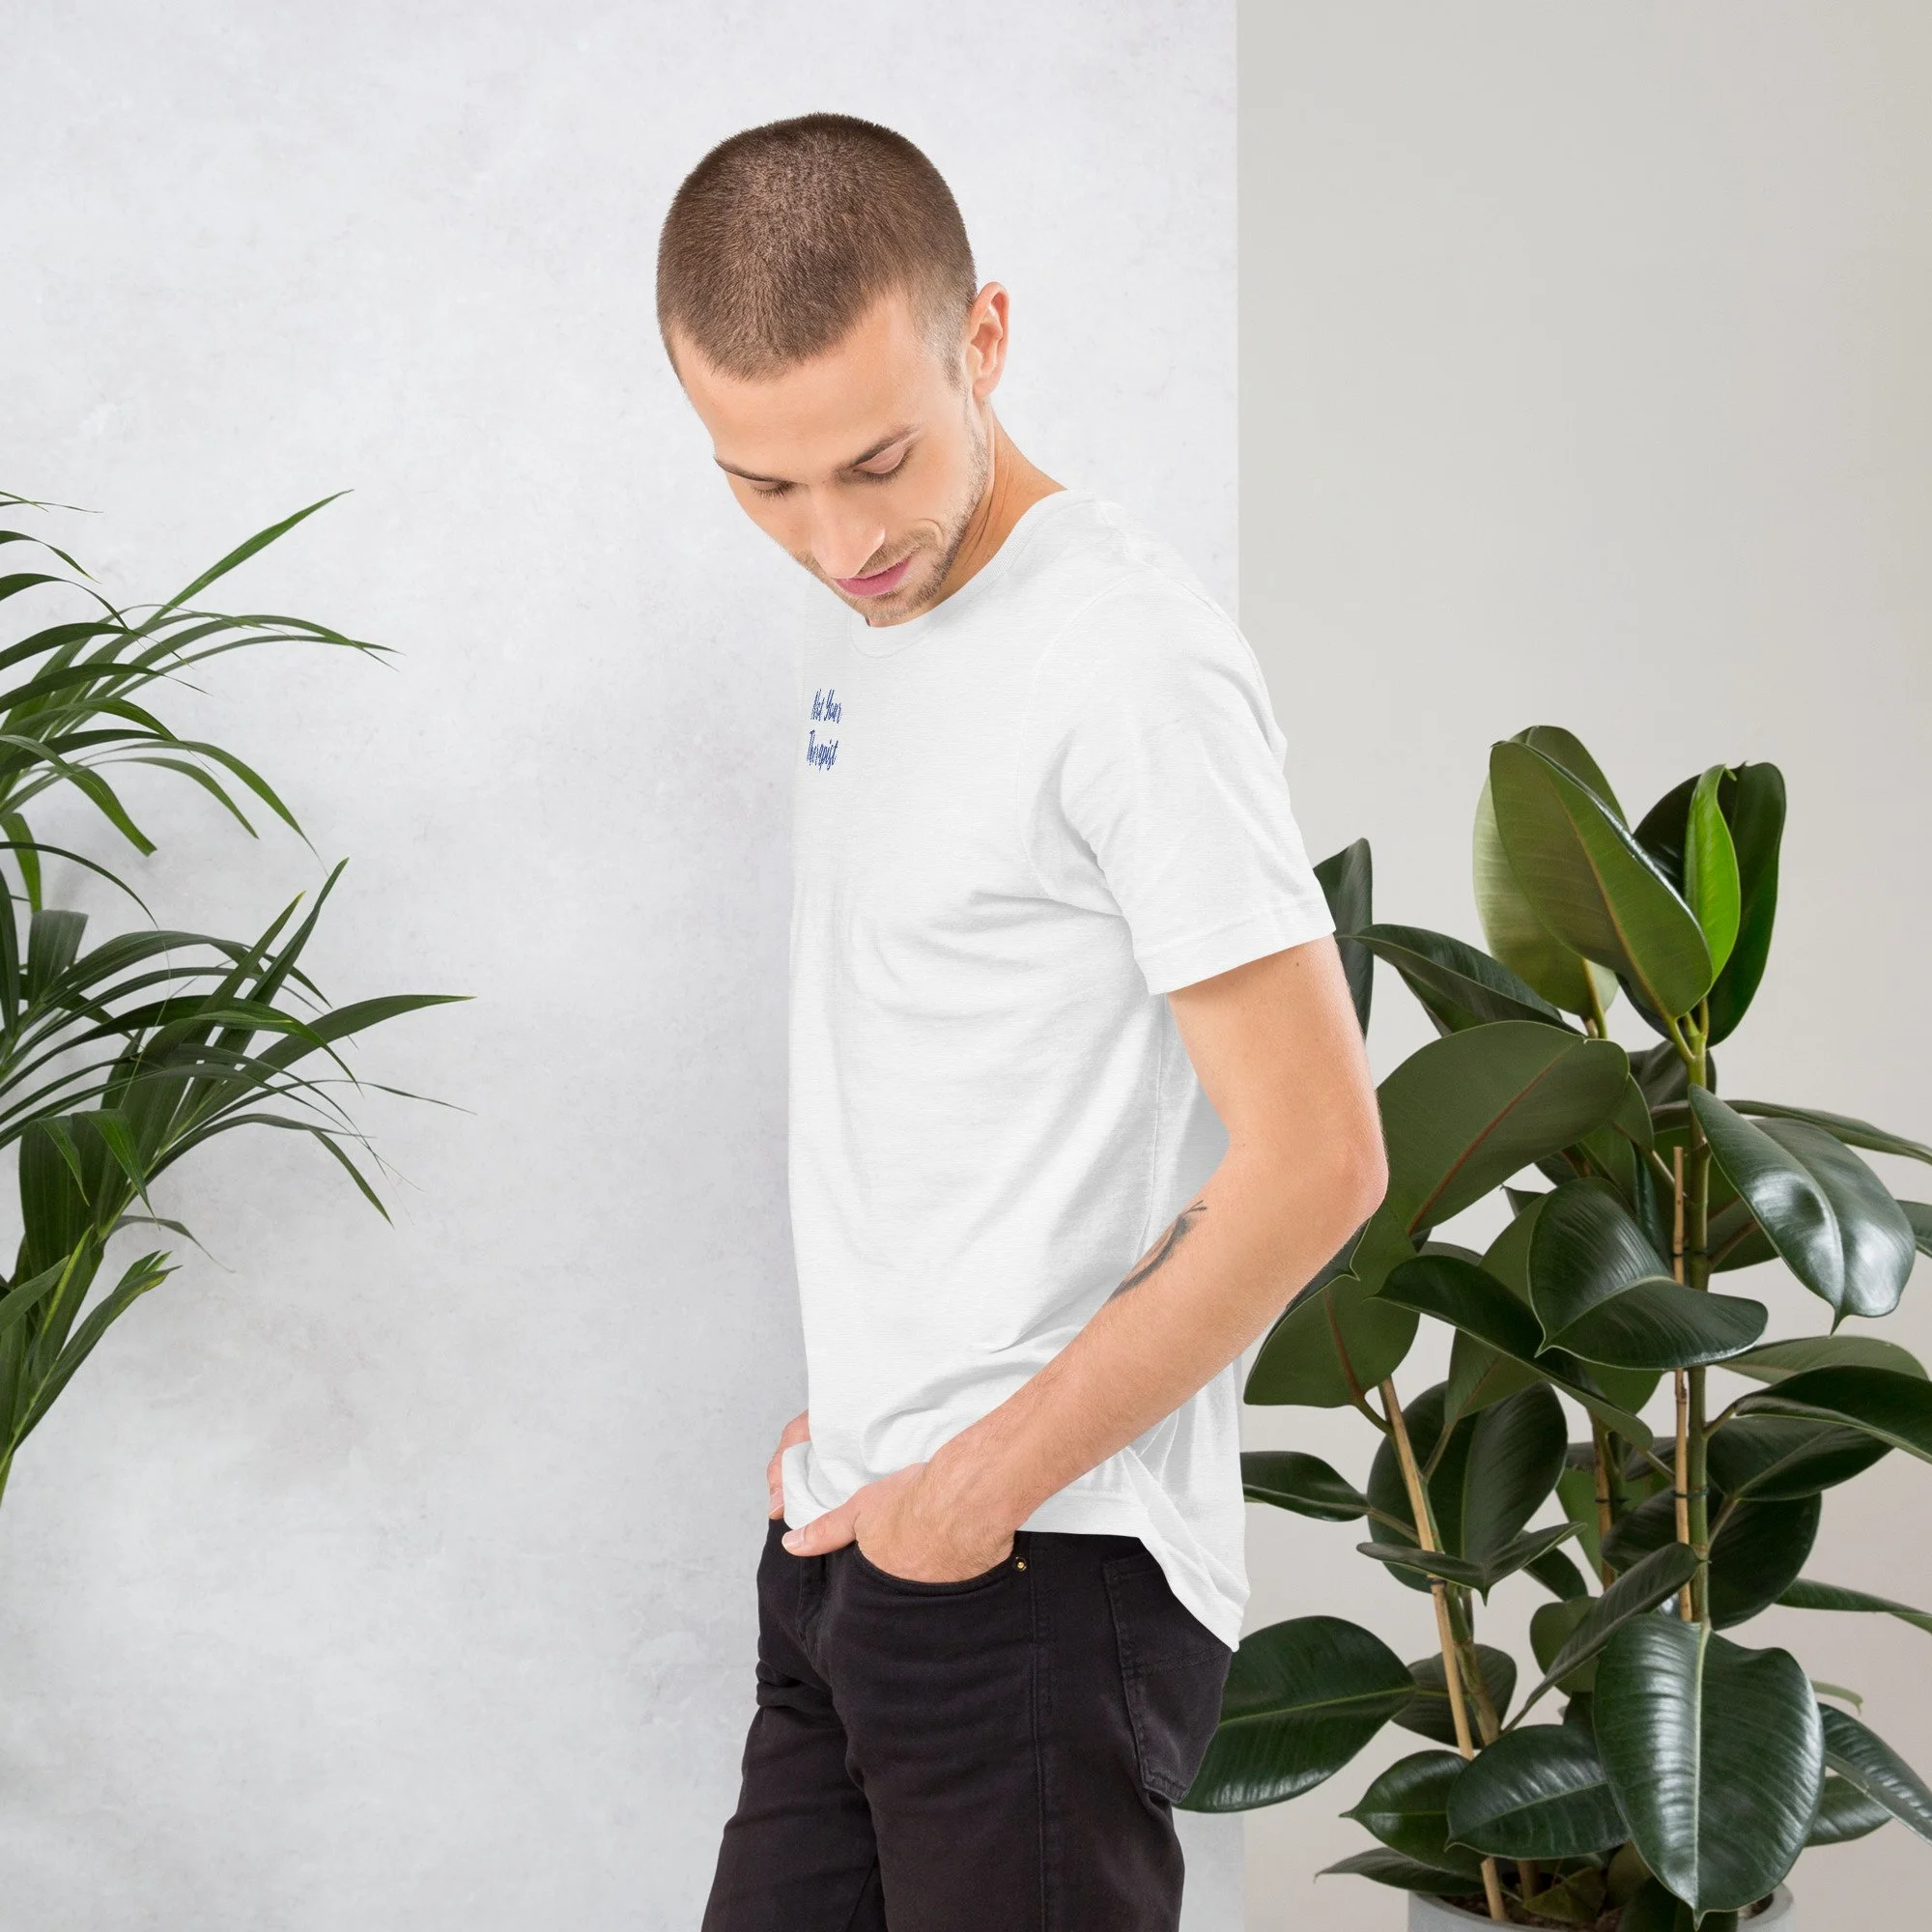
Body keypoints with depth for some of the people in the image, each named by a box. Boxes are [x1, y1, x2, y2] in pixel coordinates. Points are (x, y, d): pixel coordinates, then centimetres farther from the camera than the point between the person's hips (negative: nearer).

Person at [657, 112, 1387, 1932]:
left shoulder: (1132, 667, -17)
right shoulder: (861, 639, 10)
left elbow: (1315, 1162, -19)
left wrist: (988, 1481, -15)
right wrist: (854, 1410, 10)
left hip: (1036, 1575, -8)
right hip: (853, 1534, 8)